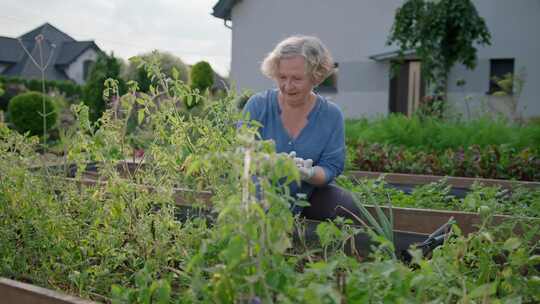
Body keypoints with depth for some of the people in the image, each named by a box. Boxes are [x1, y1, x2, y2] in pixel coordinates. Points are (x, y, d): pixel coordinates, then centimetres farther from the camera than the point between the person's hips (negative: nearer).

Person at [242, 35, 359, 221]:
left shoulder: (331, 115, -5)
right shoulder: (258, 105, -7)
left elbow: (331, 167, -8)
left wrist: (309, 174, -31)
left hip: (308, 195, 1)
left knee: (346, 206, -23)